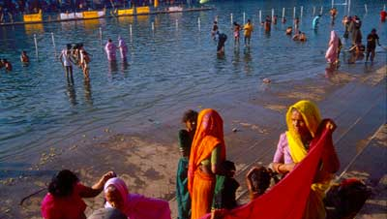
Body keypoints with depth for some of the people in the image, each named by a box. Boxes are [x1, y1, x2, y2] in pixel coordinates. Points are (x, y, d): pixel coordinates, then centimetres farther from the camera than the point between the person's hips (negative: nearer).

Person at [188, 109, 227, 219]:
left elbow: (195, 161, 4)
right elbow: (215, 169, -28)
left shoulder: (199, 138, -6)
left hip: (197, 180, 7)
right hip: (209, 183, -6)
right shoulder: (215, 143, -27)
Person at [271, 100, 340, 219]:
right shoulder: (285, 138, -9)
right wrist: (287, 167, -21)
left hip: (313, 193, 0)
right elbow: (275, 164, 1)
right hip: (290, 190, 1)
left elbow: (333, 168, -25)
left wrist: (328, 138, -29)